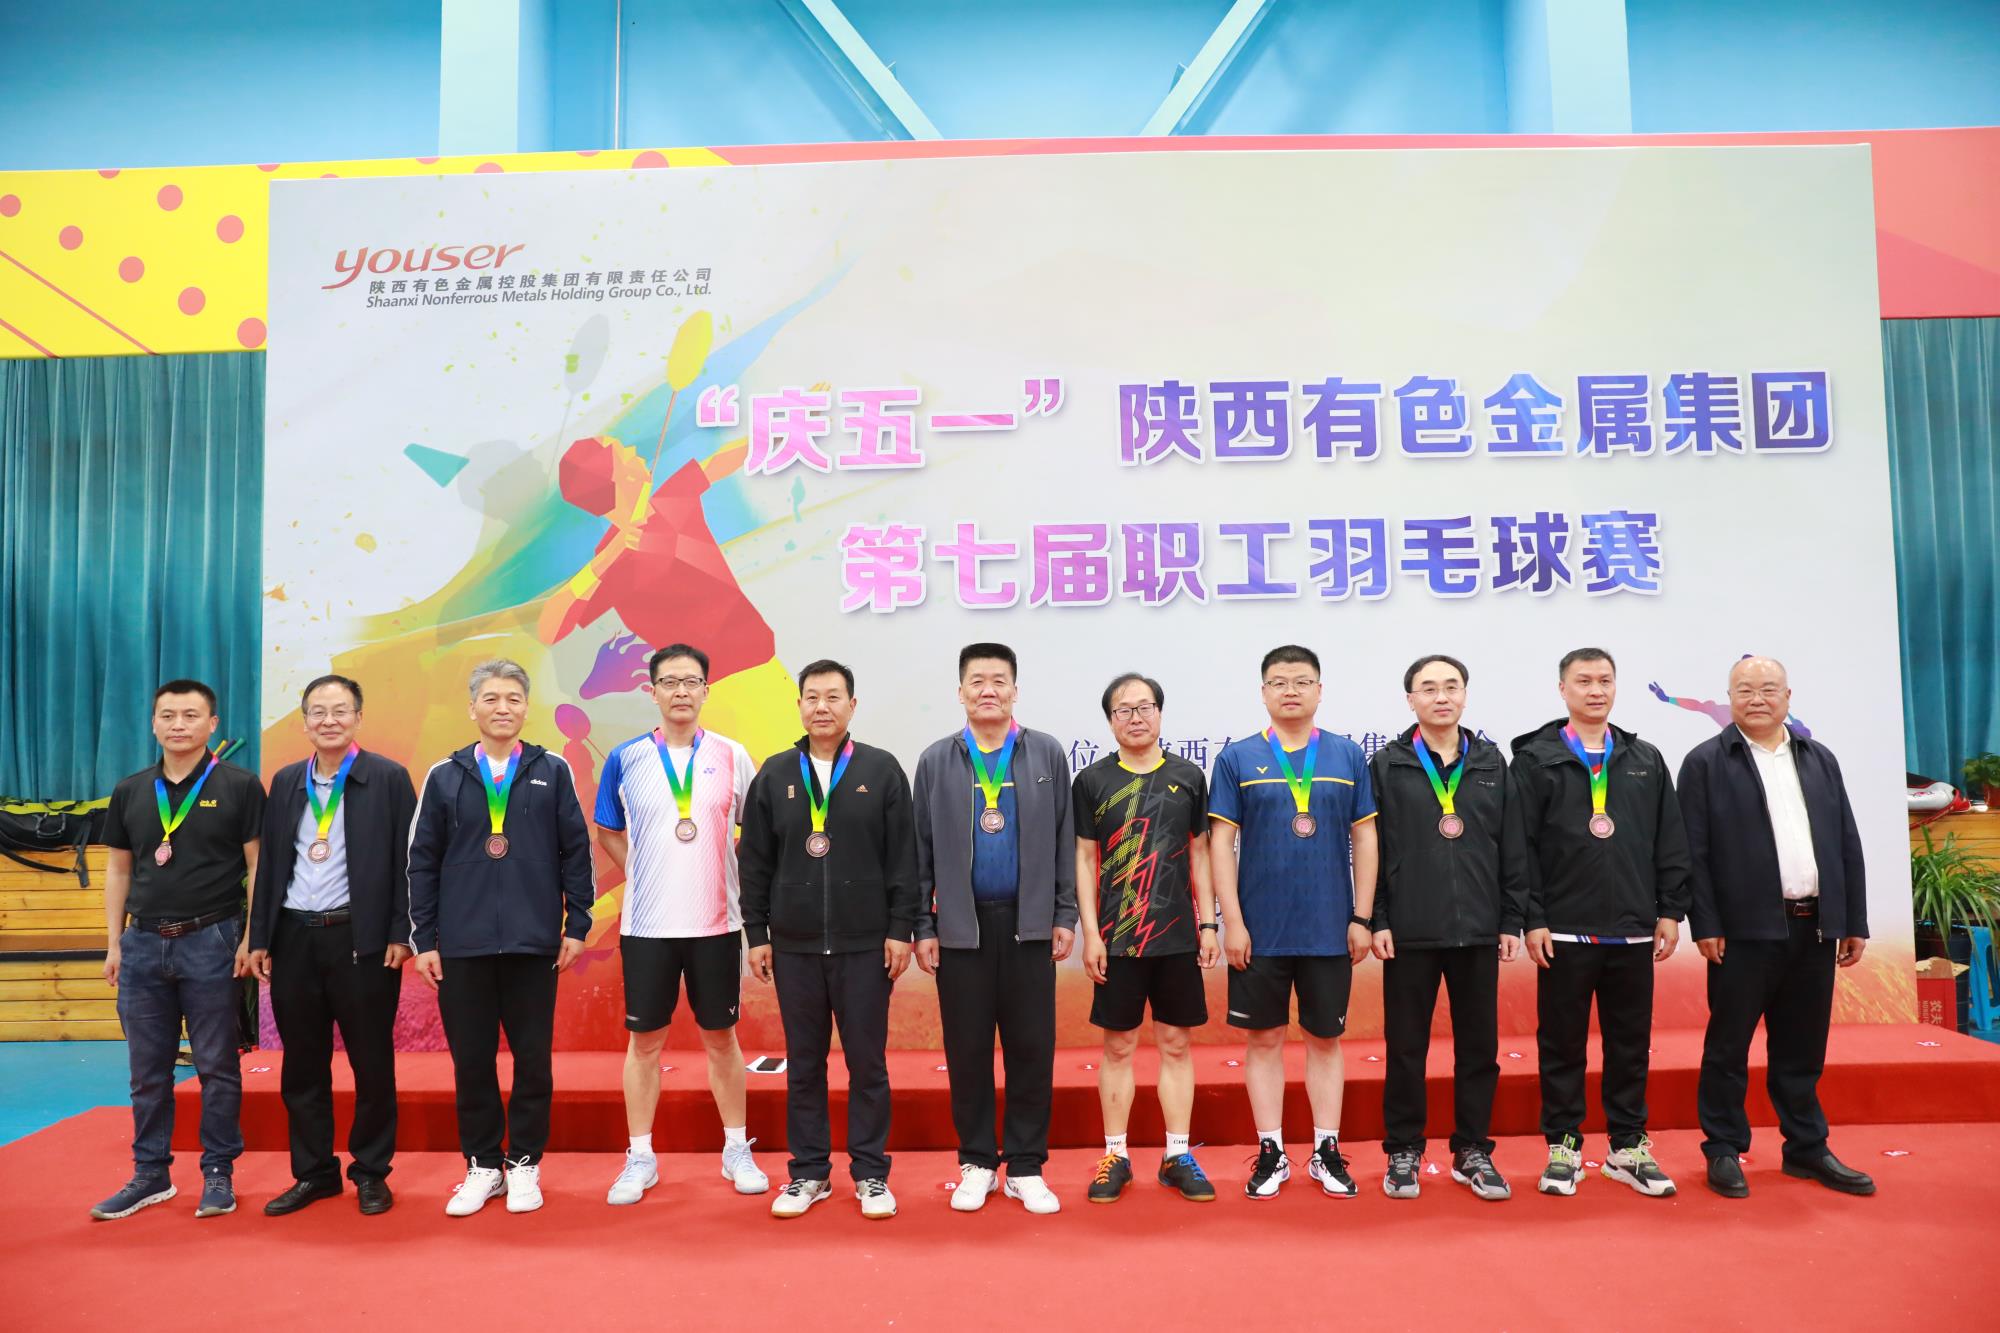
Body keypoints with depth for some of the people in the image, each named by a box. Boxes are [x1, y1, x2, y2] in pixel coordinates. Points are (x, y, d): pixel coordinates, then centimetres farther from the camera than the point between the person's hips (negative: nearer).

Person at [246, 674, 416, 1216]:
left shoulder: (389, 778, -3)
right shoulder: (286, 782, 11)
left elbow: (405, 860, -5)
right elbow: (269, 863, 12)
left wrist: (400, 934, -10)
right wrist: (260, 938, 8)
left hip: (361, 939, -4)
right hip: (294, 938, 4)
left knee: (371, 1062, 4)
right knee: (302, 1065, 11)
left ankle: (371, 1173, 18)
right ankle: (313, 1173, 24)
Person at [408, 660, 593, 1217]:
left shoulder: (552, 772, 3)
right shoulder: (445, 776, 5)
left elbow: (576, 851, 3)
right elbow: (423, 861, 6)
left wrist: (577, 925, 0)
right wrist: (423, 940, 3)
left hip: (534, 943, -1)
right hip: (462, 945, 1)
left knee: (533, 1060, 6)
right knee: (471, 1061, 8)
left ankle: (524, 1165, 21)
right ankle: (481, 1166, 24)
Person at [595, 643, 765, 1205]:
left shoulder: (731, 756, 0)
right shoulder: (625, 759, 0)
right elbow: (608, 833, 12)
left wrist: (721, 873, 2)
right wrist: (646, 874, 3)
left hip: (716, 921, 0)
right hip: (647, 923, 0)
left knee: (721, 1036, 10)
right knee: (645, 1039, 8)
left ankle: (737, 1150, 23)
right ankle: (640, 1158, 21)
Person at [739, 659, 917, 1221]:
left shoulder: (882, 770, 0)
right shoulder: (774, 775, 5)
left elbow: (903, 858, -1)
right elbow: (755, 862, 7)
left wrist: (901, 929, -5)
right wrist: (756, 933, 4)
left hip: (866, 944, -2)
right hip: (794, 946, 2)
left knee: (868, 1063, 5)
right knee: (803, 1064, 10)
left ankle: (871, 1173, 18)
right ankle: (809, 1173, 22)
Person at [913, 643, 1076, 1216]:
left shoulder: (1047, 753, 4)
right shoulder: (935, 760, 5)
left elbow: (1063, 841, 5)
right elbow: (922, 850, 4)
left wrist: (1065, 915, 1)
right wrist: (922, 927, 1)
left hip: (1029, 925, 0)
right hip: (960, 926, 0)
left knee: (1031, 1049, 4)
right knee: (967, 1050, 6)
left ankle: (1026, 1166, 17)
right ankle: (977, 1163, 21)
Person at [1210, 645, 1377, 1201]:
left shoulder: (1348, 756, 4)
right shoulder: (1237, 758, 0)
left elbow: (1365, 839, 5)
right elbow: (1222, 841, -1)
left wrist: (1362, 918, 1)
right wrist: (1232, 921, -6)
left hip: (1331, 929, 1)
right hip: (1260, 930, -1)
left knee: (1326, 1037, 11)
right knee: (1265, 1038, 8)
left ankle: (1326, 1150, 24)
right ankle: (1271, 1153, 20)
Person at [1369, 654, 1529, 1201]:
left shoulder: (1492, 763, 8)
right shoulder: (1387, 765, 0)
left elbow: (1513, 848, 8)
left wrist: (1512, 920, 4)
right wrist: (1376, 921, -7)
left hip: (1479, 931, 3)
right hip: (1409, 933, -2)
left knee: (1480, 1046, 10)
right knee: (1405, 1048, 6)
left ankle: (1473, 1150, 24)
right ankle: (1403, 1152, 19)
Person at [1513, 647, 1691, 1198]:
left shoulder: (1645, 760, 11)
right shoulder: (1536, 759, -1)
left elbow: (1670, 843, 11)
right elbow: (1519, 845, -5)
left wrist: (1670, 910, 5)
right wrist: (1532, 919, -10)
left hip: (1634, 931, 3)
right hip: (1564, 932, -3)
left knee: (1631, 1045, 11)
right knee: (1562, 1044, 5)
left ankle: (1628, 1147, 24)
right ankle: (1562, 1147, 17)